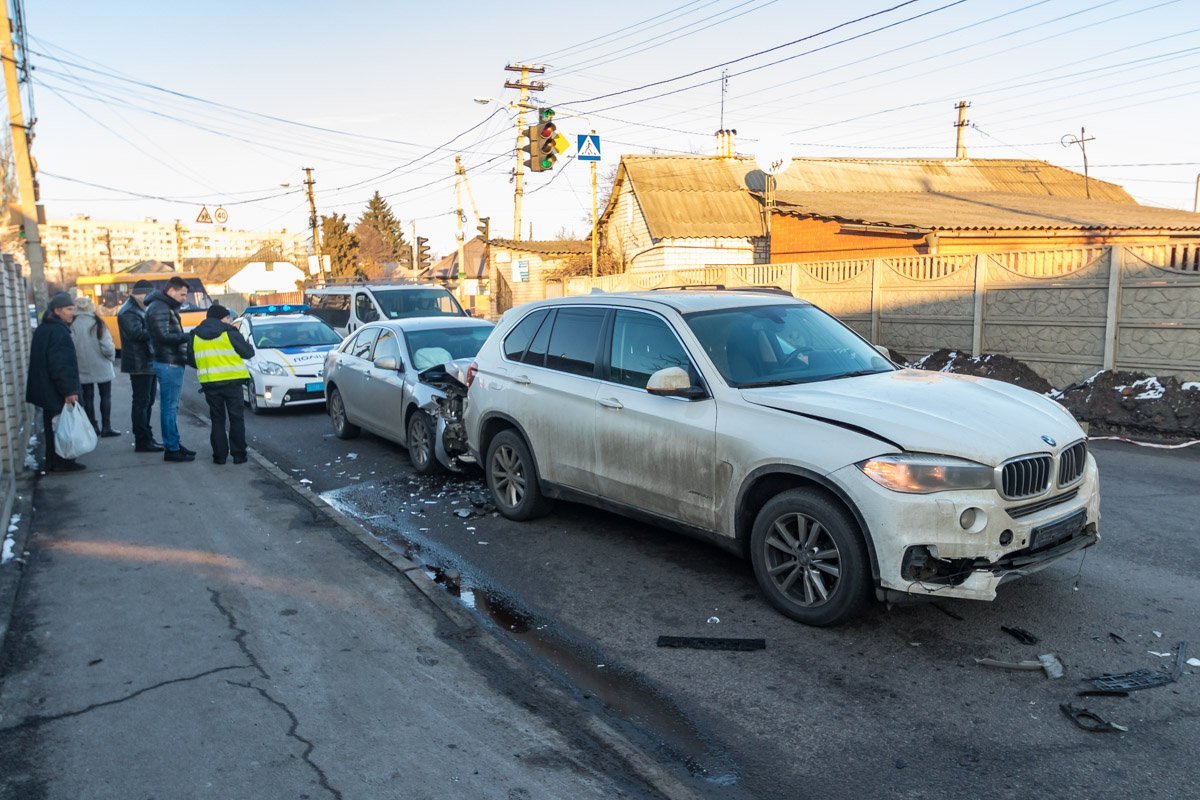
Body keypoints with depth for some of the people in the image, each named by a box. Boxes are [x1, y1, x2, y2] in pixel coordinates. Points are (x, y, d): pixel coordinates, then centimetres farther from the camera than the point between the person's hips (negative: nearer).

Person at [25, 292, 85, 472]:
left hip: (46, 390, 10)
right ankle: (62, 462, 5)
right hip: (58, 391, -10)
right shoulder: (59, 332, -18)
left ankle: (52, 461, 21)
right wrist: (69, 391, -23)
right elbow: (60, 365, -24)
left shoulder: (43, 329, 13)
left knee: (51, 427, 15)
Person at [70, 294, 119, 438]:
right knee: (106, 396, 10)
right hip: (101, 367, -1)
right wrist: (111, 356, 5)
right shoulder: (97, 323, -12)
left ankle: (93, 427, 16)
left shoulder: (72, 325, -9)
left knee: (88, 397, 13)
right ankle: (106, 427, 6)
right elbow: (107, 346, -15)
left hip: (83, 369, 1)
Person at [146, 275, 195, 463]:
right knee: (169, 407, -6)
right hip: (169, 364, -11)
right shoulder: (159, 308, -13)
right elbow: (164, 336, -21)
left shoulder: (167, 307, 19)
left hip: (173, 363, 11)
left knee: (171, 407, 15)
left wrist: (185, 337, 5)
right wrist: (188, 336, -17)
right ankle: (172, 450, -3)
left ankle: (174, 444, 24)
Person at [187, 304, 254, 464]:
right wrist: (246, 344, 17)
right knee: (236, 418, 6)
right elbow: (248, 353, -3)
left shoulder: (195, 336, 7)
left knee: (217, 420, 11)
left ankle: (219, 455, 9)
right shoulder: (229, 333, -5)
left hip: (209, 383, 3)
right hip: (232, 381, -3)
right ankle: (238, 454, 5)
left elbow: (190, 359, 10)